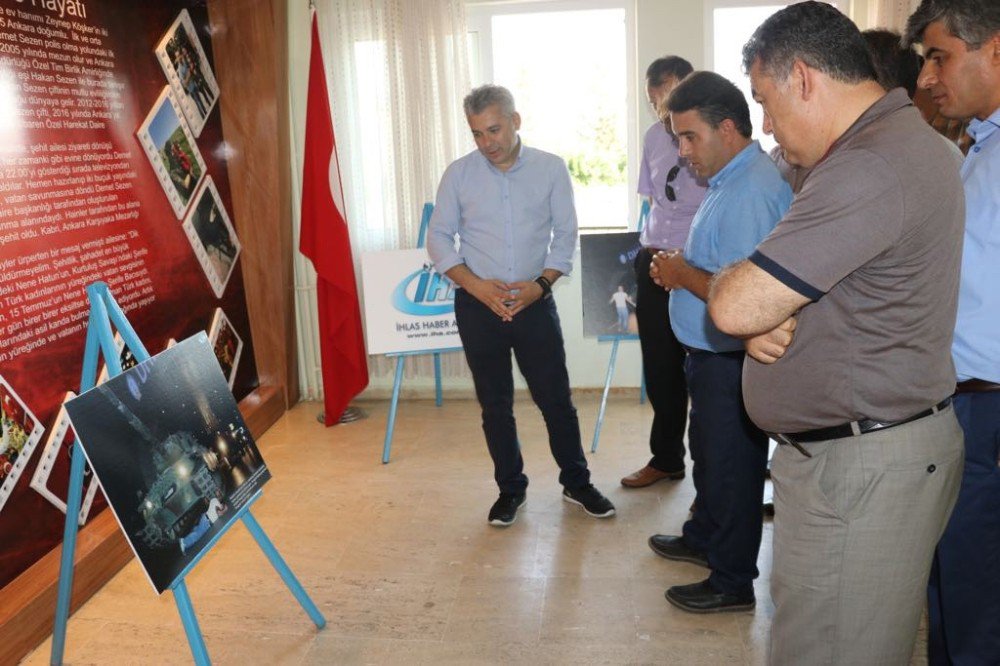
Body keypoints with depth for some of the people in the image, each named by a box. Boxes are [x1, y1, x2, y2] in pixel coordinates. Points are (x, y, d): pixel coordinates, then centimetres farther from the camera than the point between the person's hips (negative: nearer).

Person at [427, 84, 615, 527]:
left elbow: (565, 234, 1)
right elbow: (439, 239, 0)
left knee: (556, 399, 5)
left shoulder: (551, 169, -2)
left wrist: (542, 283, -14)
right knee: (495, 405, 10)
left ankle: (576, 482, 26)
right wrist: (476, 285, -13)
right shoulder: (458, 174, -2)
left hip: (535, 303, 0)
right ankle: (510, 489, 28)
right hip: (477, 306, 1)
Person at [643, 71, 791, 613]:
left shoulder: (751, 191, -24)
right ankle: (703, 539, 46)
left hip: (733, 360, -10)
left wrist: (683, 274, -16)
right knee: (707, 453, 25)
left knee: (730, 466, 5)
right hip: (712, 354, 10)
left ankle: (733, 582, 23)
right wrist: (679, 268, 3)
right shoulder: (729, 181, 10)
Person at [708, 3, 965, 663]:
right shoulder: (901, 136, 12)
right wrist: (764, 315, -7)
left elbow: (735, 306, -26)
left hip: (861, 466, -10)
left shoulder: (868, 171, -23)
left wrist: (727, 282, -3)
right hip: (848, 450, 10)